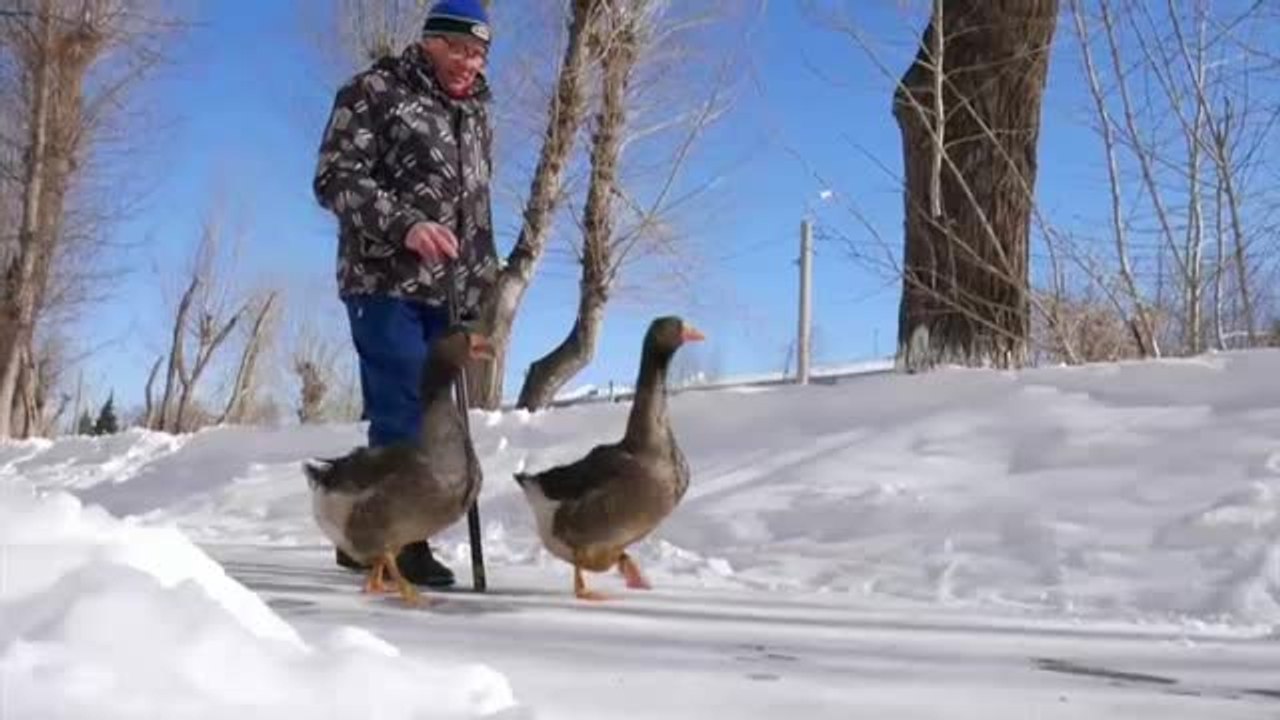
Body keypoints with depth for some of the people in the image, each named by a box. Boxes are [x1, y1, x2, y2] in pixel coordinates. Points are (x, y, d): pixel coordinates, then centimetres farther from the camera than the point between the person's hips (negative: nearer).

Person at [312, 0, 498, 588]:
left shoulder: (475, 114, 20)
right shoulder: (375, 92, 0)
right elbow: (336, 179, -9)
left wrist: (482, 286, 18)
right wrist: (405, 226, -23)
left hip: (447, 294, 6)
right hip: (386, 285, -6)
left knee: (418, 417, 6)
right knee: (404, 415, -11)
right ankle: (400, 541, -4)